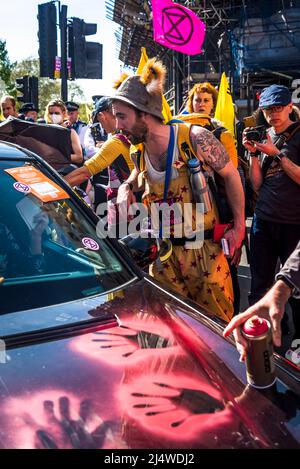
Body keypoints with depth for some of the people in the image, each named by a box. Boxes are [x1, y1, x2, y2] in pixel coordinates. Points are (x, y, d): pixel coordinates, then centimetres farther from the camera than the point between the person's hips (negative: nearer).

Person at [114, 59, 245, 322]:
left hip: (205, 249, -4)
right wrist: (126, 189, -3)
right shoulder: (138, 152, 0)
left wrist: (239, 226, -4)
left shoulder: (195, 138, -17)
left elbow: (231, 176, -6)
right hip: (163, 253, 5)